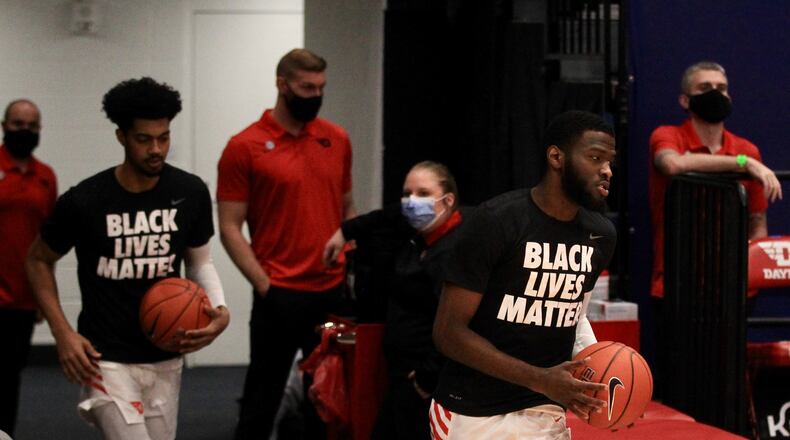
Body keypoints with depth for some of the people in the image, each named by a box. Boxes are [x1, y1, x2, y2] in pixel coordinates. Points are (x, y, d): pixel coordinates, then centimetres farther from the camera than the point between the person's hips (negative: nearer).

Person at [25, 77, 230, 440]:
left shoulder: (190, 193, -3)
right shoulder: (84, 201, -13)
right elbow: (39, 260, 3)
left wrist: (219, 310, -8)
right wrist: (62, 332, -8)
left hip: (166, 359, 4)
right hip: (107, 360, -4)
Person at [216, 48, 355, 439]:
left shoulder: (337, 139, 8)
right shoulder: (244, 147, -5)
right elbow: (230, 228, -6)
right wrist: (265, 287, -13)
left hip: (335, 293, 4)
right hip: (281, 296, -4)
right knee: (262, 403, 4)